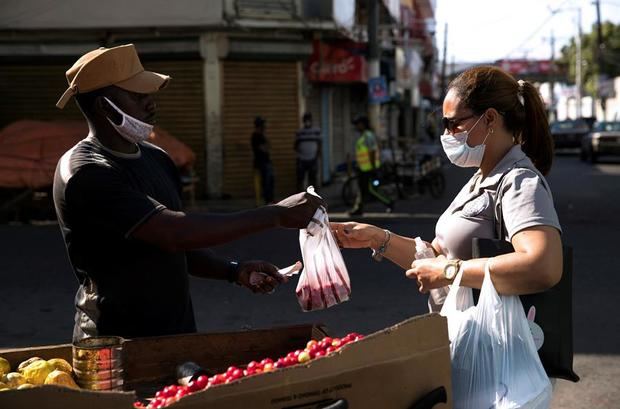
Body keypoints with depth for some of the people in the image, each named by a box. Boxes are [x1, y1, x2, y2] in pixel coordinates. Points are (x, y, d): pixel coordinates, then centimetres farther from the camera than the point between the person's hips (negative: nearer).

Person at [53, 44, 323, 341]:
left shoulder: (156, 159, 8)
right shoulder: (85, 174, -18)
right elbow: (175, 232, -28)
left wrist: (234, 271, -3)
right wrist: (277, 215, -26)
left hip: (178, 332, 7)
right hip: (116, 343, -7)